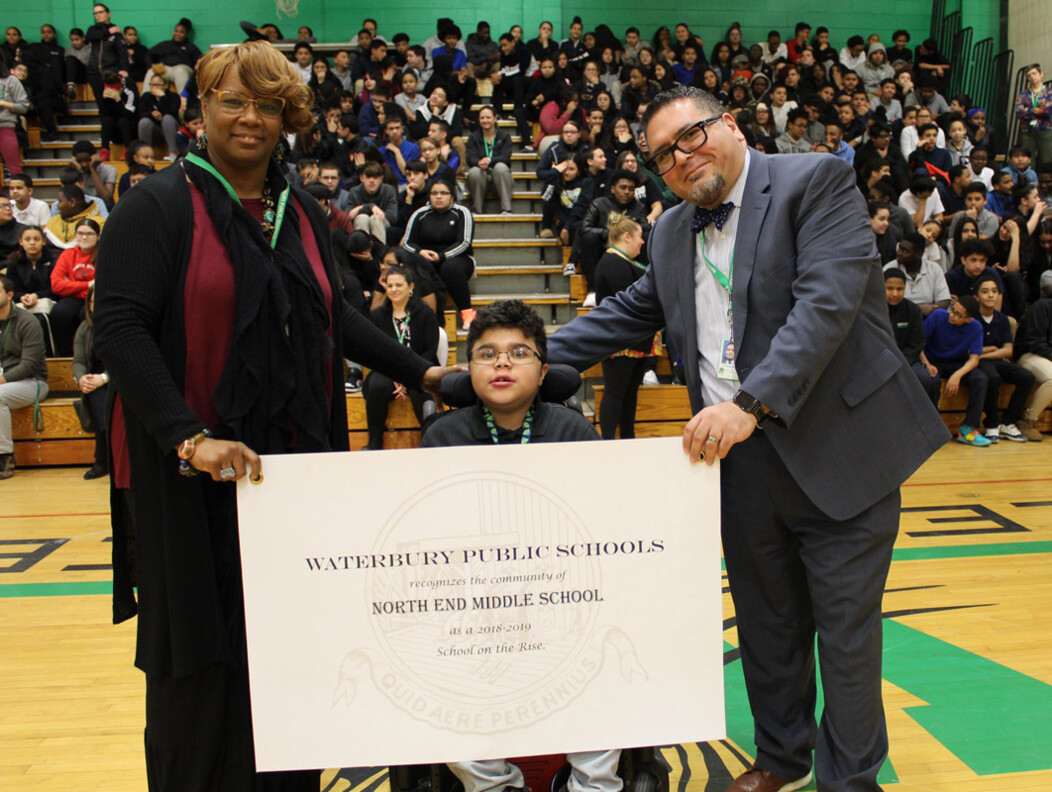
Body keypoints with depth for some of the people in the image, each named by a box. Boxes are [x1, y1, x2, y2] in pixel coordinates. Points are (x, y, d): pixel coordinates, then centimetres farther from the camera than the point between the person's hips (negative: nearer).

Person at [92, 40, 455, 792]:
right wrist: (189, 438, -22)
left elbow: (333, 314, 20)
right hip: (200, 473, -5)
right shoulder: (160, 204, -5)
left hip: (300, 462, 5)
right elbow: (120, 327, -12)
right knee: (205, 652, 6)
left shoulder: (302, 212, 12)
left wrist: (419, 370, 16)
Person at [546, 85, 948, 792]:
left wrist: (751, 403, -29)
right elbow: (628, 314, 19)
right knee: (766, 623, 18)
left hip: (838, 452, -5)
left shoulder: (817, 182, -8)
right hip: (741, 461, 6)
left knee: (846, 631, 7)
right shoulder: (671, 234, 12)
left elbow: (828, 300, -21)